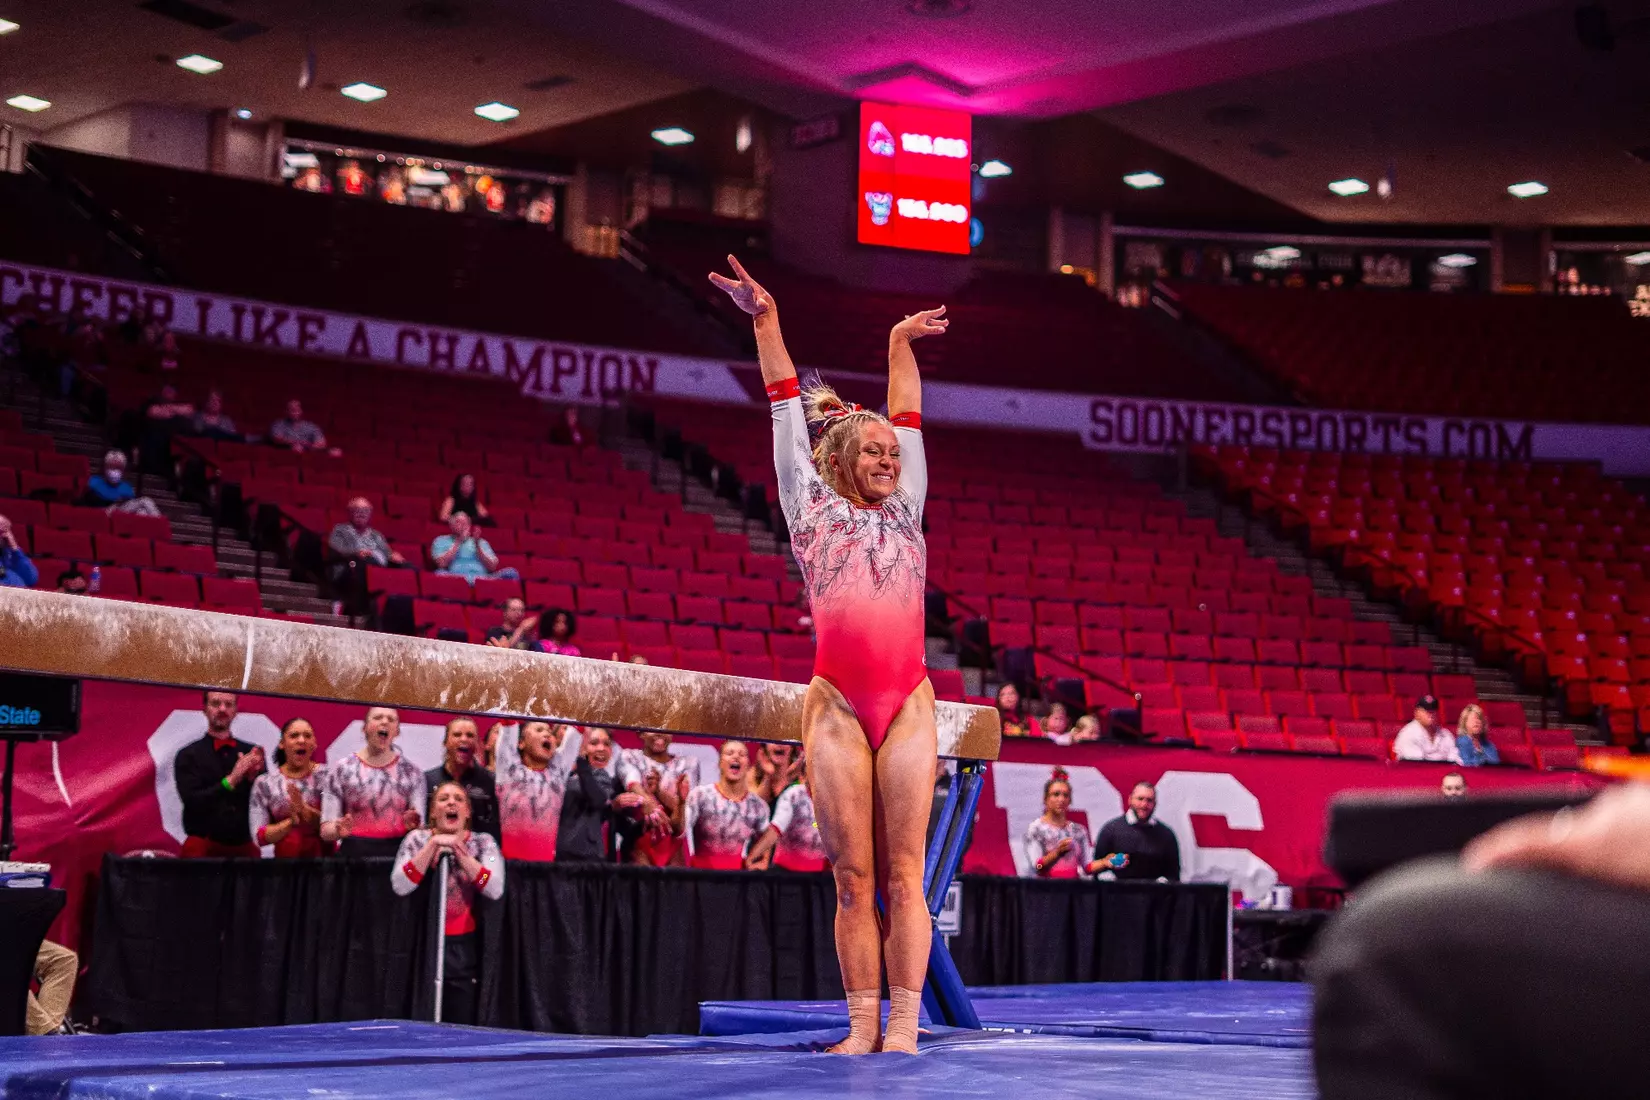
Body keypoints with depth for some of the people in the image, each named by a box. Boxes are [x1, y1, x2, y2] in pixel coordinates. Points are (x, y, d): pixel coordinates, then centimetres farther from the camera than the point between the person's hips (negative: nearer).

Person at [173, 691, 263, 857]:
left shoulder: (251, 753, 7)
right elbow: (192, 802, -12)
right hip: (204, 847, -2)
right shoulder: (188, 755, 0)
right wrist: (230, 781, -23)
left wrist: (254, 777, -15)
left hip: (245, 846, 2)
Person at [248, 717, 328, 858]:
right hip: (285, 861, 0)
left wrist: (307, 812, -15)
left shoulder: (328, 776, 1)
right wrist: (292, 822, -13)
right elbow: (259, 837, 0)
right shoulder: (264, 783, 4)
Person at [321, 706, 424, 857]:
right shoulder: (341, 770, 2)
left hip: (398, 853, 1)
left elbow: (420, 825, 4)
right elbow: (326, 830, 0)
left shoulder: (411, 772, 7)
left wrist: (414, 824, -18)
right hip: (354, 854, -1)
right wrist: (339, 830, -21)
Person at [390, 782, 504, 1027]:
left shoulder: (483, 842, 3)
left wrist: (458, 851, -15)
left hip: (464, 948, 0)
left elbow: (495, 890, -13)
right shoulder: (417, 839, 3)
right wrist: (434, 845, -17)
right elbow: (400, 886, -13)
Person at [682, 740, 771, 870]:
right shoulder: (700, 796, -9)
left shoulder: (757, 806, 0)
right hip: (701, 869, -2)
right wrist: (682, 802, -33)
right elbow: (679, 832, -19)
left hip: (737, 872, 2)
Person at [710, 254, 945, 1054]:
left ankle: (902, 1025, -3)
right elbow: (787, 412, 10)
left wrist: (901, 343, 36)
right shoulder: (814, 508, 11)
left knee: (902, 873, -2)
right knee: (852, 877, -1)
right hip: (837, 704, -2)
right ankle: (862, 1025, 3)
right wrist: (767, 323, 10)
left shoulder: (904, 512, 17)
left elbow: (907, 416, 27)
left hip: (907, 703, 2)